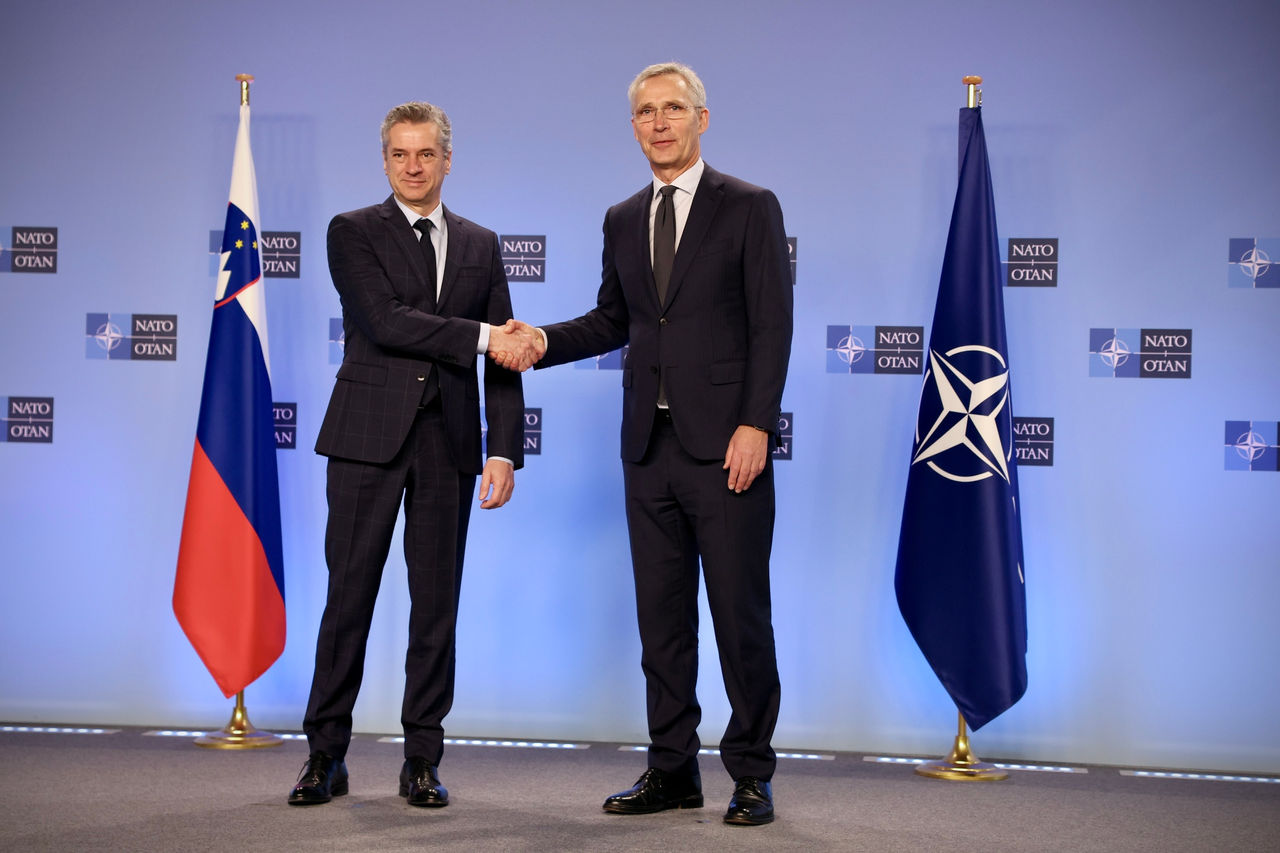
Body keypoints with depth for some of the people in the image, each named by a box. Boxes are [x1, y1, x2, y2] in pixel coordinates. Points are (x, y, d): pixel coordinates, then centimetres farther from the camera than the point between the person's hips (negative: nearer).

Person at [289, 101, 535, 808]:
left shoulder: (480, 244, 13)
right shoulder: (353, 233, 4)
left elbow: (503, 356, 9)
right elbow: (384, 322, -12)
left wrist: (504, 451, -1)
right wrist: (479, 335, -12)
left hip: (449, 441, 3)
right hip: (369, 435, -2)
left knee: (437, 602, 4)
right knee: (349, 594, 0)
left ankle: (422, 760, 14)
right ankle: (325, 755, 11)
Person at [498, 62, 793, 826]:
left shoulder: (750, 208, 0)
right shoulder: (623, 221, 15)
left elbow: (772, 325, -6)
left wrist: (756, 425, -15)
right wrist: (544, 342, 4)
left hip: (725, 444, -5)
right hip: (649, 446, 5)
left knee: (740, 613, 0)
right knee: (661, 614, 9)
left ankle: (752, 775, 13)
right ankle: (673, 769, 19)